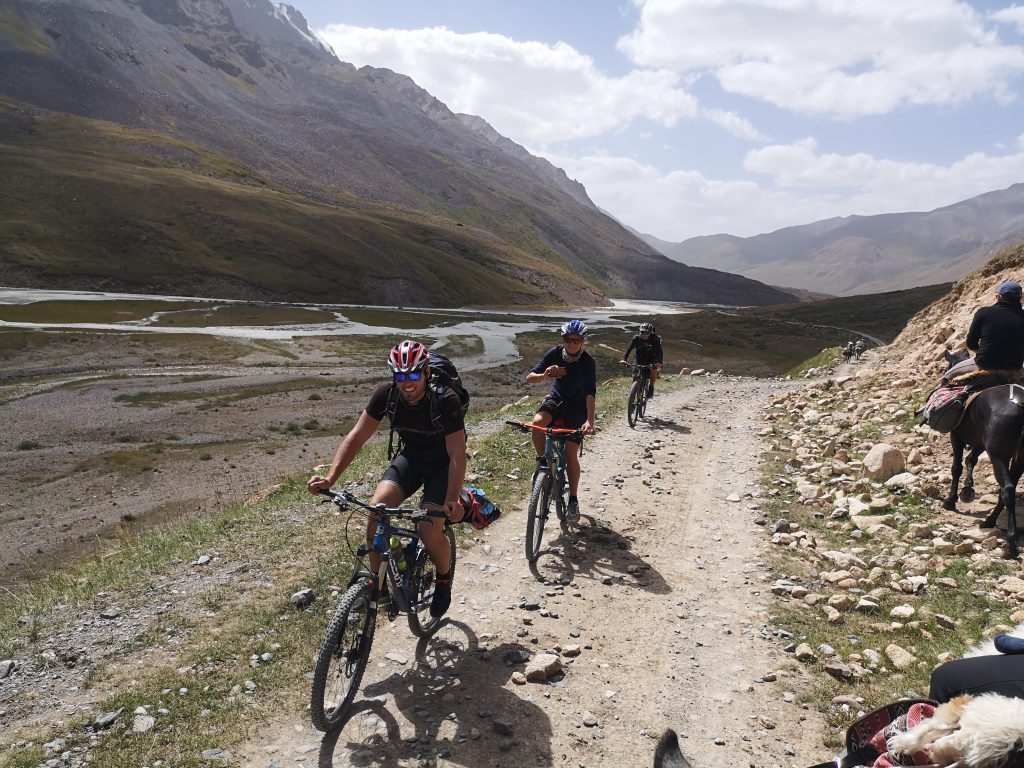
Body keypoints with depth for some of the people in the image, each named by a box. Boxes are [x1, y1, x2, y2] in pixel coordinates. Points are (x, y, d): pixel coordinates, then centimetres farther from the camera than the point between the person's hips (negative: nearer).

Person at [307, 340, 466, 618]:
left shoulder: (446, 401, -30)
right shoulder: (386, 395, -20)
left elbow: (457, 454, -30)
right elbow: (356, 437, -18)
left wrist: (453, 499, -42)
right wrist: (330, 478, -29)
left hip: (442, 464, -3)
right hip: (410, 457, 4)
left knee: (430, 531, -21)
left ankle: (444, 580, 13)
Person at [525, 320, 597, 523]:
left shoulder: (588, 362, -23)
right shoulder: (554, 353, -15)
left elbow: (590, 393, -32)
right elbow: (529, 378, -17)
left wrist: (589, 420, -46)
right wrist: (545, 375, -40)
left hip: (577, 405, -2)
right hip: (556, 398, 3)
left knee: (571, 453, -10)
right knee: (537, 422, -31)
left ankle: (573, 500, 6)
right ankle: (542, 461, -6)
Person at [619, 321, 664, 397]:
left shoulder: (655, 339, -22)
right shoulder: (636, 338, -18)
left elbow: (659, 352, -32)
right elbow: (629, 348, -27)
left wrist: (659, 362, -52)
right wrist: (624, 359, -45)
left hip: (652, 359, -2)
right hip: (640, 359, 2)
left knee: (654, 371, -29)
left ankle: (651, 387, -5)